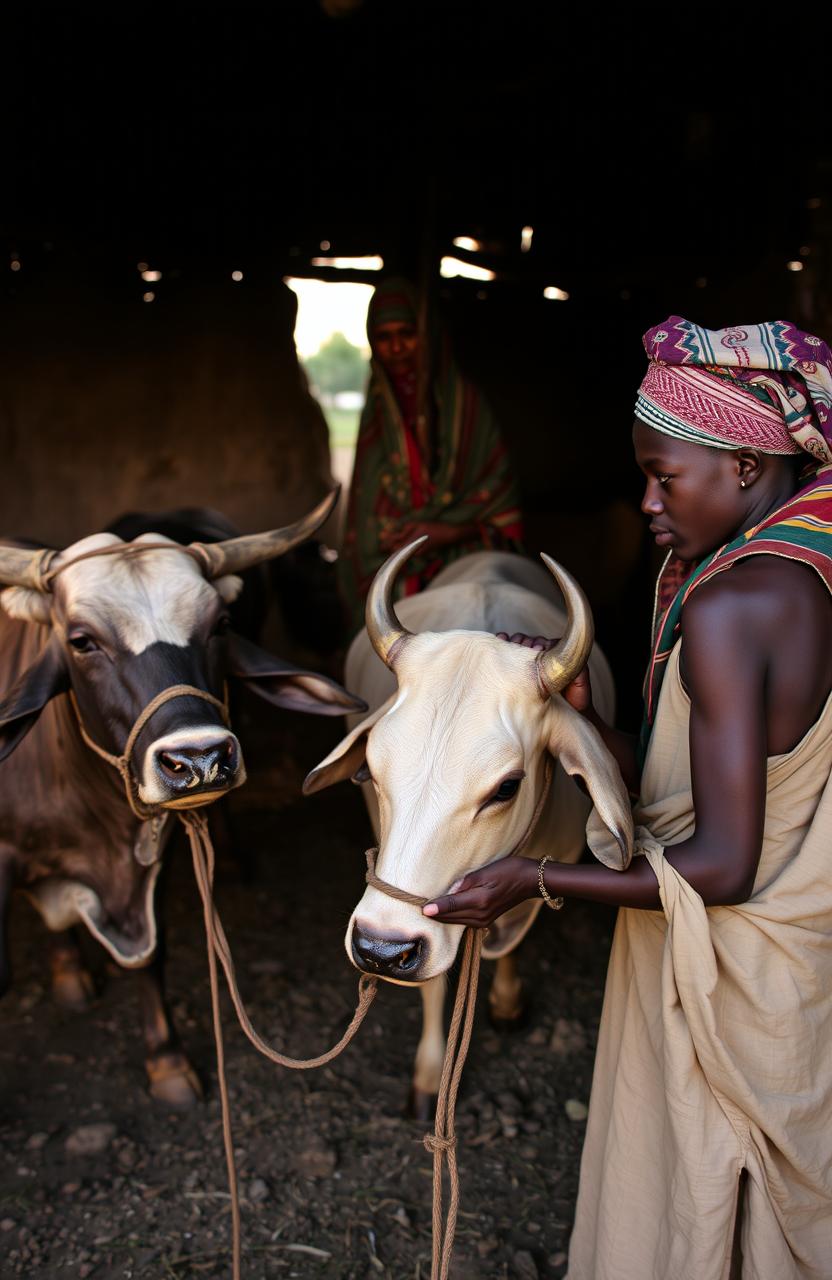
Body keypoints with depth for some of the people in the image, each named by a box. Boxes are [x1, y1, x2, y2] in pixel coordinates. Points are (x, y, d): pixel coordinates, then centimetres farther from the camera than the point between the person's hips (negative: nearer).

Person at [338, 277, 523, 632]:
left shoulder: (464, 401, 2)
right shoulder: (377, 409, 11)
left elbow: (498, 487, 1)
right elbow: (365, 505, 13)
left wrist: (451, 530, -10)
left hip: (457, 561, -2)